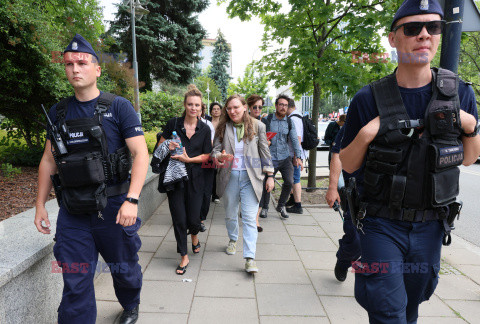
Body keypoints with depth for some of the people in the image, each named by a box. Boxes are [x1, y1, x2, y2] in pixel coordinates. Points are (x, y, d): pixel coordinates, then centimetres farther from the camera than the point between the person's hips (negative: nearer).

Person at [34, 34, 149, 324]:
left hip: (113, 207, -2)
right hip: (72, 213, 3)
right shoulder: (58, 112, 8)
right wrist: (40, 205, 10)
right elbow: (49, 160, 14)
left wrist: (132, 200, -21)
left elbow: (141, 154, -12)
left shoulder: (118, 107, -5)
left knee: (124, 268, 17)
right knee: (75, 283, 7)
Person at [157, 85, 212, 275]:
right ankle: (184, 257, 19)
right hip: (174, 177, 0)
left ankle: (195, 237, 40)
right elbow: (160, 146, 8)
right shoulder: (173, 124, 0)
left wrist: (188, 159, -13)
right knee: (179, 219, 1)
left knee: (193, 218, 3)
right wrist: (168, 147, -15)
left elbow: (206, 155, 3)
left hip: (194, 177, 1)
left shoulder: (205, 129, 2)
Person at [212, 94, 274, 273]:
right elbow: (215, 150, 3)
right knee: (230, 215, 16)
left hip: (251, 177, -2)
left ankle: (249, 258, -5)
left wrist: (270, 175, 3)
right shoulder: (223, 128, 3)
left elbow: (265, 152, 5)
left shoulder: (258, 126, 1)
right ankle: (233, 240, 44)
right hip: (229, 176, 2)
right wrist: (220, 157, -21)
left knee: (249, 217, -7)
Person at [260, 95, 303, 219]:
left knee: (289, 182, -9)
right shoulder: (267, 120, -1)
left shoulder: (289, 122, 6)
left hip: (285, 158, 2)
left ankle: (281, 206, 15)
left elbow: (294, 140, 3)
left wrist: (298, 157, -2)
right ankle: (264, 207, 26)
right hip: (270, 158, -2)